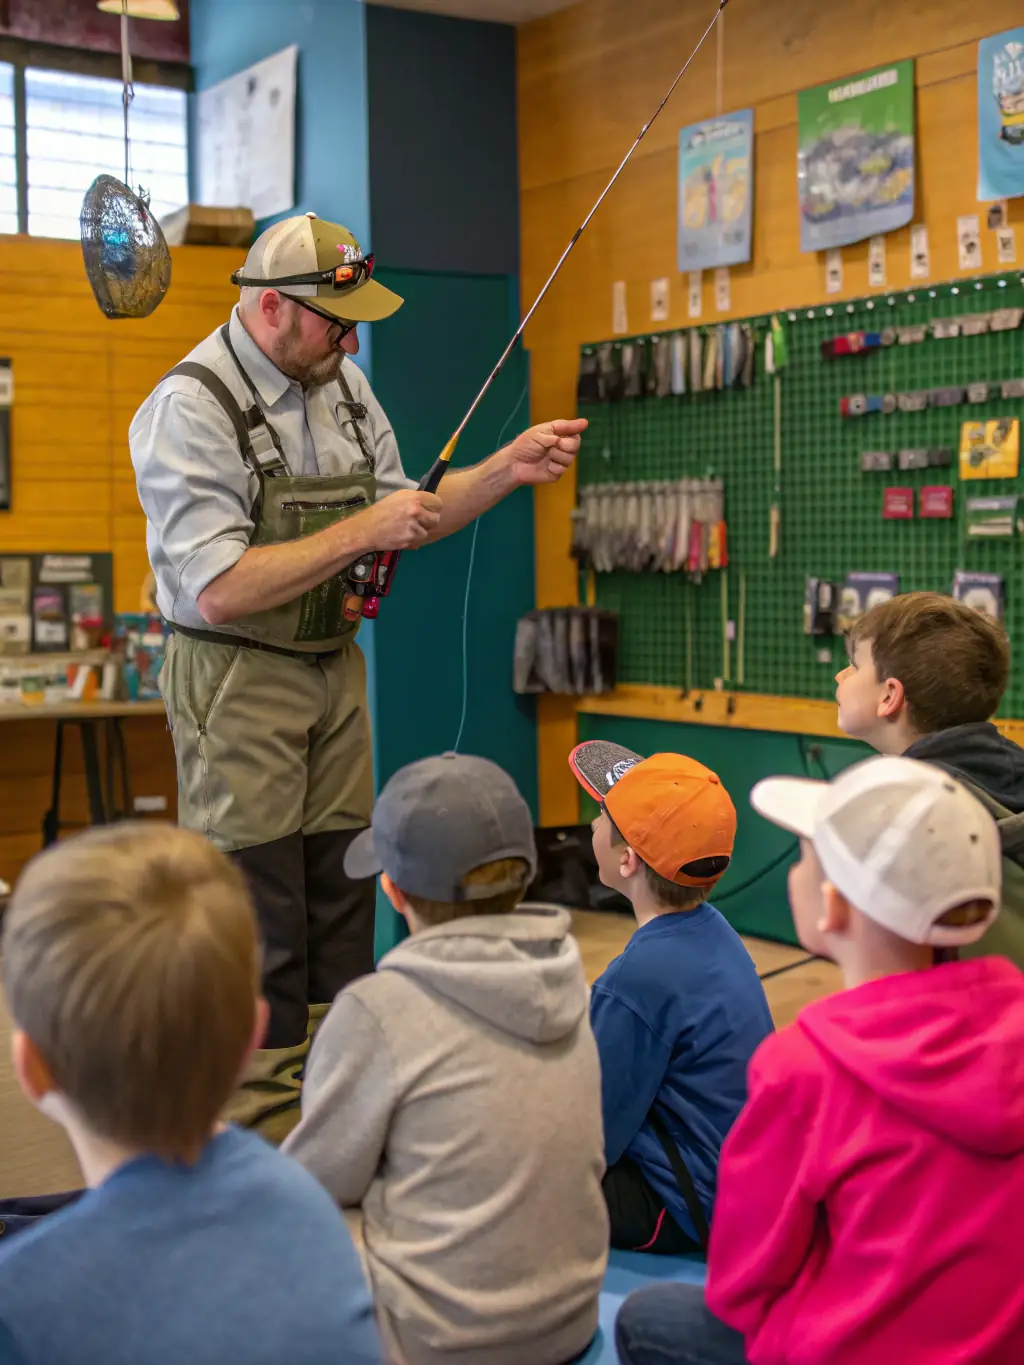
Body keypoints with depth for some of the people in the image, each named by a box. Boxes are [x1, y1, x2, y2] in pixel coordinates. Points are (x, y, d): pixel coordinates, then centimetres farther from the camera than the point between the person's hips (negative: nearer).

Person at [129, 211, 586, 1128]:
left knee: (342, 899, 13)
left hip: (334, 667, 8)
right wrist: (361, 533, -23)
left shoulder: (341, 384, 7)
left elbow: (403, 519, 16)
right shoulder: (191, 406, -17)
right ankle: (260, 1132, 11)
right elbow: (219, 589, -24)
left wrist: (512, 467, 3)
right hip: (239, 682, -7)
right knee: (259, 919, -2)